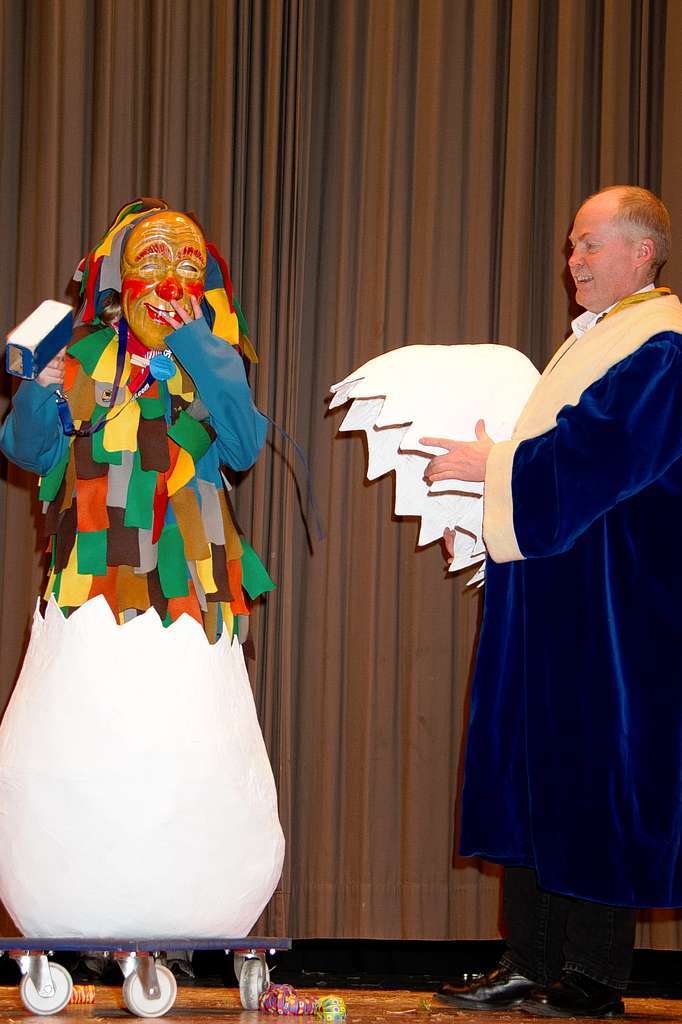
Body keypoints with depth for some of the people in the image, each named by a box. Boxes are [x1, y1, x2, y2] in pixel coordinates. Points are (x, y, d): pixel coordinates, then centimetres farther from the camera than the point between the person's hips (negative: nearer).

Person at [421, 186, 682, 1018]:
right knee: (528, 766, 7)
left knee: (593, 773, -6)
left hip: (607, 606, -10)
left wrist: (493, 466, -14)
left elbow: (597, 457, -22)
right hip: (547, 600, 10)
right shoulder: (588, 343, 19)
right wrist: (480, 518, 11)